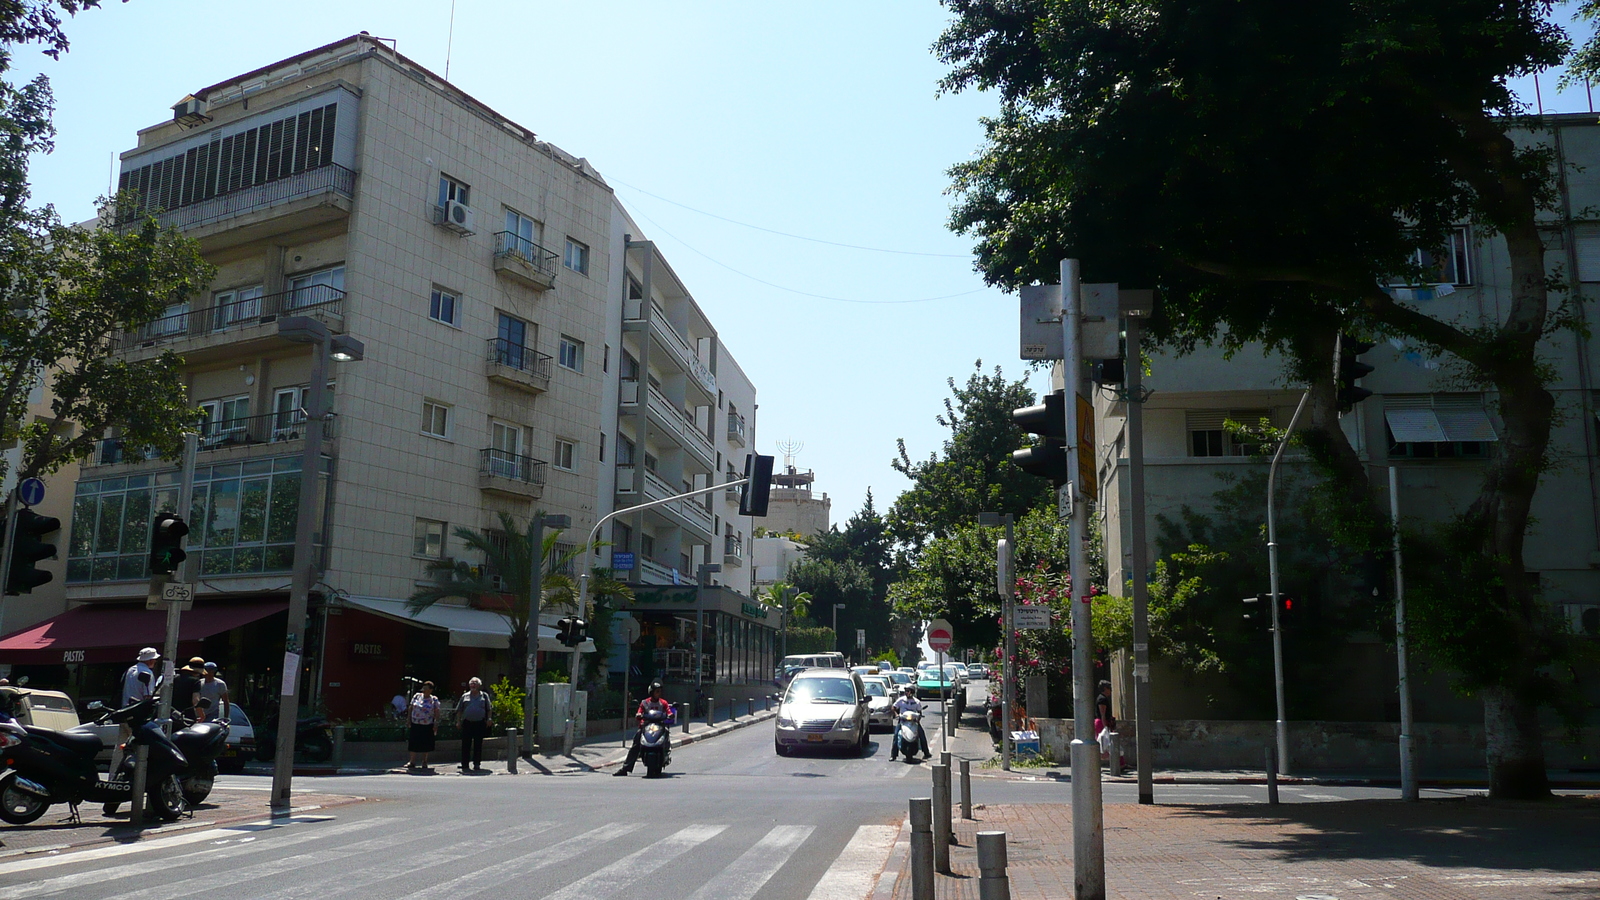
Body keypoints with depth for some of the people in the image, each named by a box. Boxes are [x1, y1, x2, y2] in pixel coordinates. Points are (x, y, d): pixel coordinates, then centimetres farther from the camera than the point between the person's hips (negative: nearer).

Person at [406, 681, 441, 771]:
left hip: (427, 725, -2)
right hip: (415, 724, 2)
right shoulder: (416, 696, 5)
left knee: (426, 744, 5)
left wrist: (436, 724, -7)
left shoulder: (434, 700, -2)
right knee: (414, 743, 3)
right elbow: (411, 708, 11)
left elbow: (437, 712, -1)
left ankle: (424, 762, 17)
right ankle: (412, 762, 11)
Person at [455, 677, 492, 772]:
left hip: (480, 724, -1)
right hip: (467, 723, 1)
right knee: (466, 744, 1)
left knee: (478, 745, 3)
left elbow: (489, 709, 11)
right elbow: (459, 710, 14)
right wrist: (458, 721, 5)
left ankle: (477, 764, 9)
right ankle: (464, 764, 7)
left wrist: (489, 718, -2)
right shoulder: (465, 696, 13)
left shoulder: (484, 696, 11)